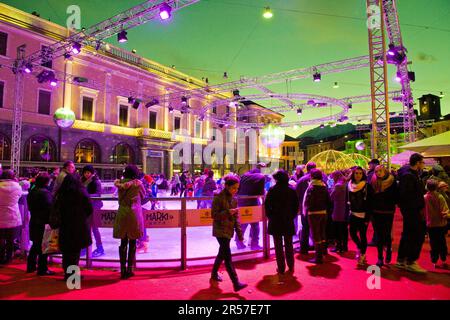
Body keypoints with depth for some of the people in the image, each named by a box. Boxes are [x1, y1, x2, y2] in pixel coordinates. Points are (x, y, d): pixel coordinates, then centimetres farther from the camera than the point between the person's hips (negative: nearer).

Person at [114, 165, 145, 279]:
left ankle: (123, 270, 14)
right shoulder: (137, 183, -4)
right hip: (134, 213, -3)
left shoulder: (120, 183, 4)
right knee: (132, 242, 6)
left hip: (122, 214, 3)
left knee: (123, 242, 10)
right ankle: (130, 269, 9)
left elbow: (120, 197, 12)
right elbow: (143, 195, 9)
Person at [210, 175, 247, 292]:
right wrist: (228, 212, -26)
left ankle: (214, 273, 39)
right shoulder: (218, 198, -14)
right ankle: (236, 283, -9)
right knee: (227, 256, -9)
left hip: (229, 230, 7)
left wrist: (239, 232, 7)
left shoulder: (234, 199, 7)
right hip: (220, 230, -7)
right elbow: (214, 215, -15)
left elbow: (236, 217, 10)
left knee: (222, 253, 19)